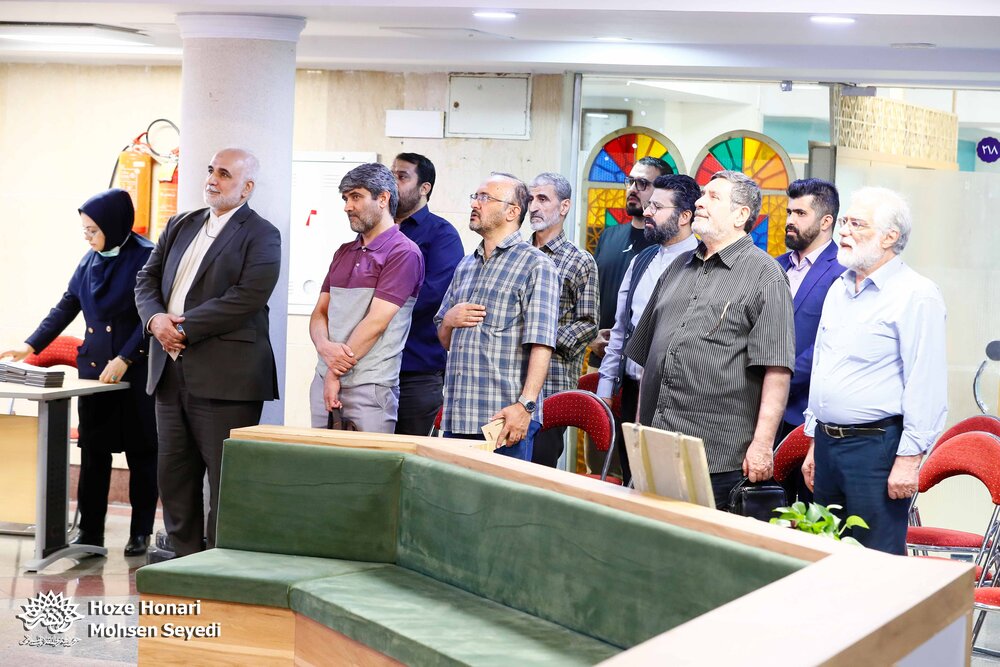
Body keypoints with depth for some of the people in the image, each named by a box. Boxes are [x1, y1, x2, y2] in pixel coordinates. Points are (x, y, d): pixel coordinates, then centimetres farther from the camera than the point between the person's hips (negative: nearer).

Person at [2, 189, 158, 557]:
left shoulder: (145, 257, -10)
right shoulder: (90, 260, 8)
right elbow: (66, 307, 12)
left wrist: (124, 359, -19)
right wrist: (31, 346, 4)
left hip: (137, 371, -5)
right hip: (94, 369, 5)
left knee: (141, 452, 4)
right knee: (93, 451, 5)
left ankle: (141, 533, 13)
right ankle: (90, 532, 11)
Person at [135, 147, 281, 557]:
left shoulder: (261, 237, -4)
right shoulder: (181, 226, 18)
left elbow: (244, 300, -16)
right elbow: (147, 280, 14)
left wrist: (184, 327, -16)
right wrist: (156, 318, -7)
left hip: (224, 379, -7)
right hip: (171, 372, 7)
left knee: (226, 481, -3)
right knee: (173, 475, 11)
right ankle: (184, 559, 21)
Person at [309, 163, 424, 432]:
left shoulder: (403, 253, -8)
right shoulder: (343, 253, 17)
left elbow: (375, 322, -13)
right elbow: (320, 312, 13)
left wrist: (336, 372, -10)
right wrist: (325, 347, -10)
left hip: (369, 388, -7)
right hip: (324, 381, 7)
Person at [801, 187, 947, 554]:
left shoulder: (917, 295, -10)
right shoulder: (839, 290, 15)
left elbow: (927, 387, -15)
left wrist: (909, 458, -18)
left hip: (876, 446, -8)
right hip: (827, 442, 8)